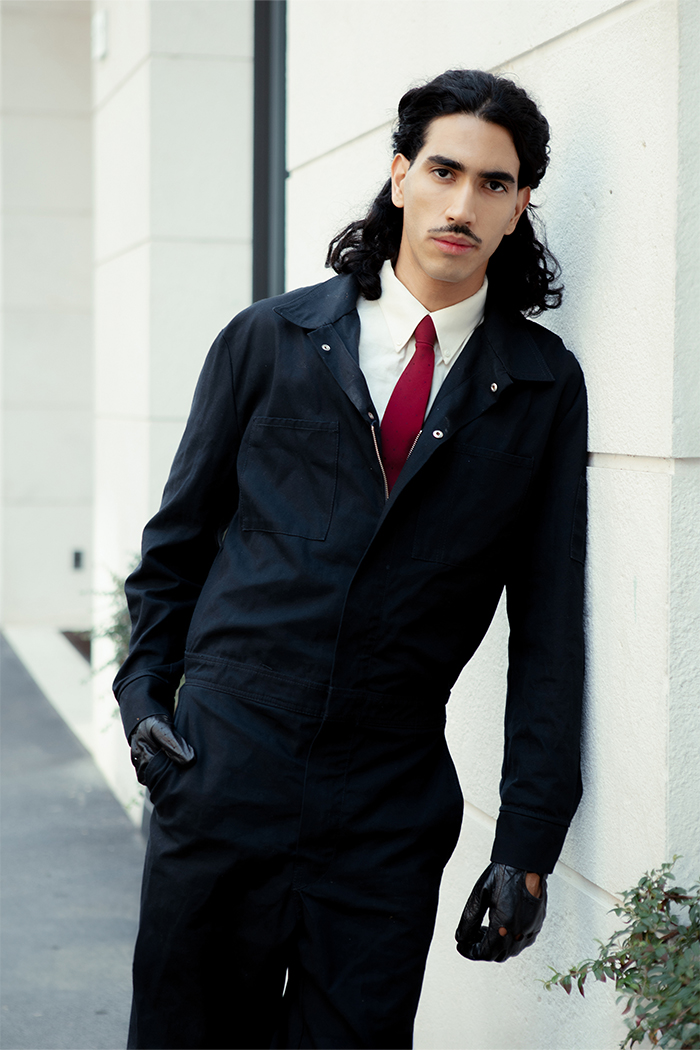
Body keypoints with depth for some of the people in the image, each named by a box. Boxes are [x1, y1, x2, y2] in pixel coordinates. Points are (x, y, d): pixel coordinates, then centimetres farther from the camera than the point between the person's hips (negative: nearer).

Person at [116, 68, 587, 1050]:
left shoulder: (544, 385, 2)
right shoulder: (268, 340, 3)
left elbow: (550, 620, 1)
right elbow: (178, 536, 12)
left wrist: (528, 841, -3)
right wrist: (145, 690, 2)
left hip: (392, 809, 0)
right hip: (225, 768, 0)